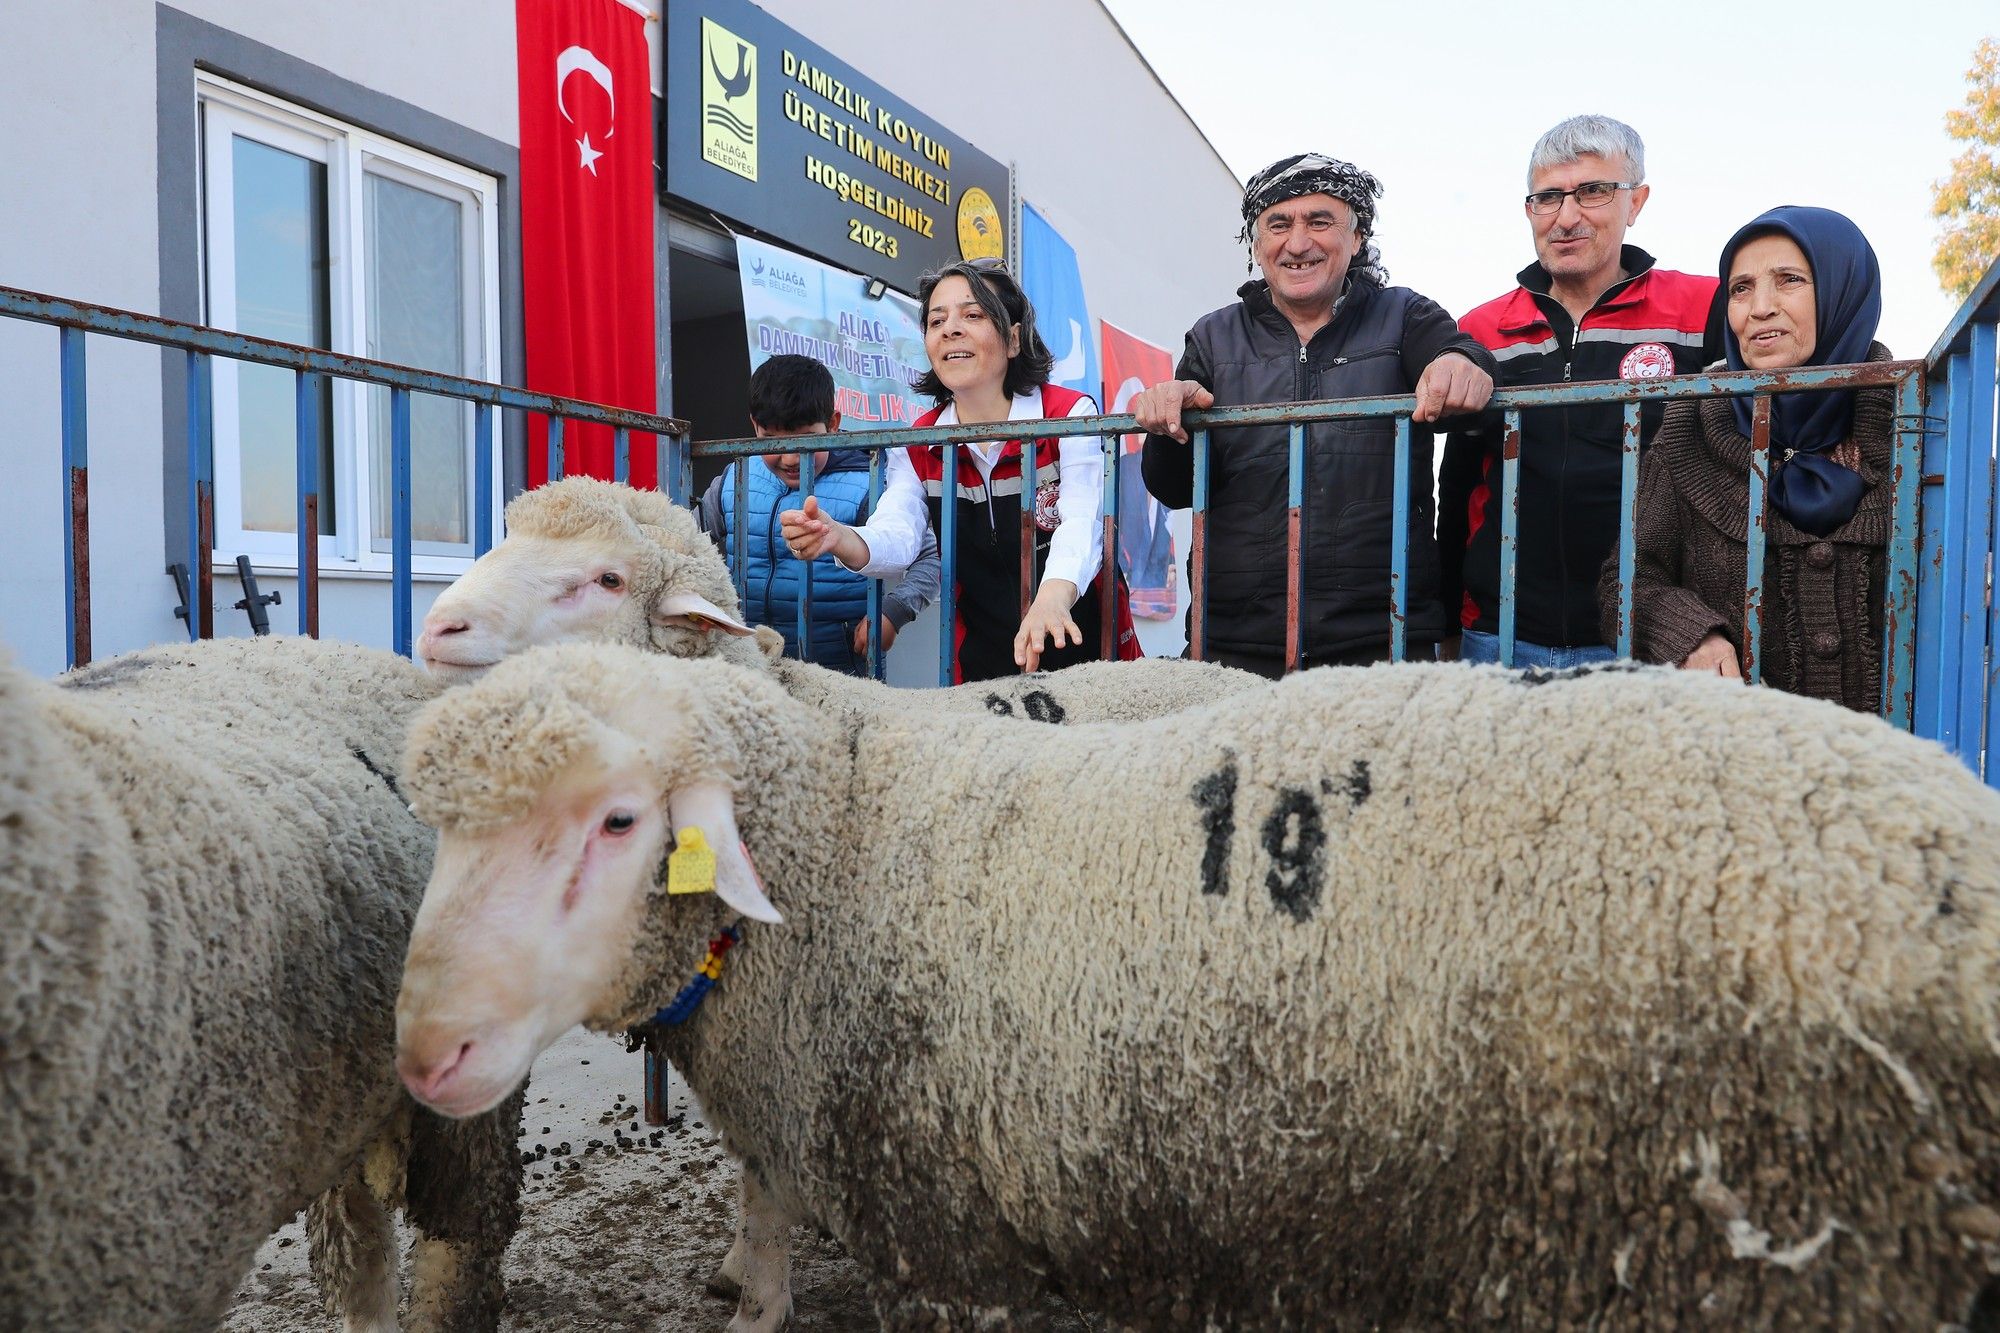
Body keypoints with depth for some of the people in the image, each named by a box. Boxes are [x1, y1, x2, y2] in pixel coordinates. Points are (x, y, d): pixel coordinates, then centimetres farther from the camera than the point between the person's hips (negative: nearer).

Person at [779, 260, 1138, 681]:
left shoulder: (1070, 415, -9)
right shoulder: (918, 444, 4)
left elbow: (1082, 525, -25)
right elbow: (896, 538, -11)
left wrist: (1053, 596, -46)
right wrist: (838, 538, -35)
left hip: (1086, 648, -2)